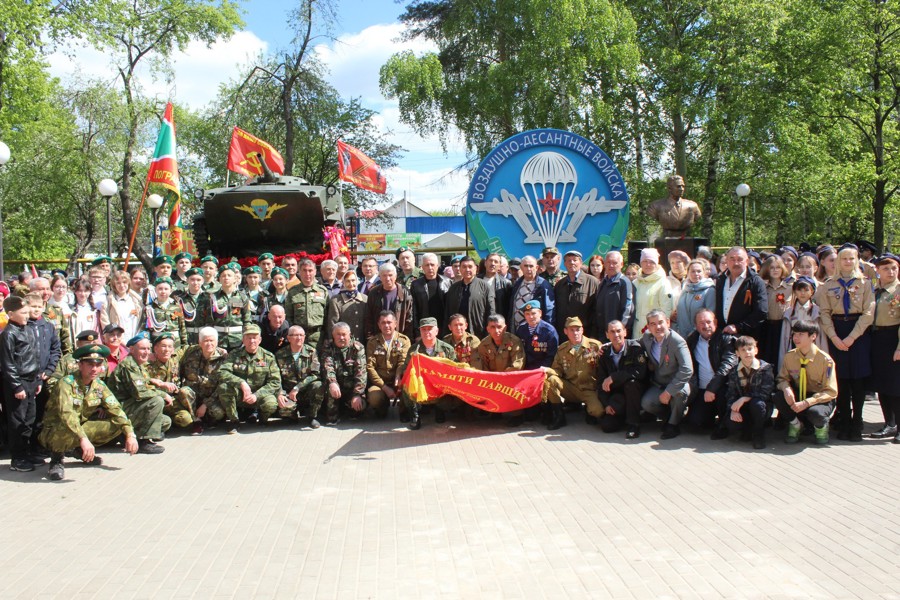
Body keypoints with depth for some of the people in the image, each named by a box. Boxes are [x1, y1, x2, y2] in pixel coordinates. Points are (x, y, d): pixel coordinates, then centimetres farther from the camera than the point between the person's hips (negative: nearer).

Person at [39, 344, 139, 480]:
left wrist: (130, 434, -18)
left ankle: (82, 451, 10)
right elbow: (66, 414, -36)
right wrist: (83, 439, -47)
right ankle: (57, 457, -8)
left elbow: (116, 410, -4)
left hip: (82, 428, 7)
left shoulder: (99, 386, -1)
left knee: (118, 424, -8)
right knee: (68, 429, -40)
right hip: (54, 432, -7)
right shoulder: (67, 383, -21)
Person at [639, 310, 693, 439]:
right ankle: (669, 417, 9)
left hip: (677, 384, -4)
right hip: (658, 384, 4)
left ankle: (674, 424, -10)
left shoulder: (678, 341, -21)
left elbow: (687, 370, -31)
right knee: (646, 403, -24)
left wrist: (669, 391, -33)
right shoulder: (647, 337, -4)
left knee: (680, 392, -37)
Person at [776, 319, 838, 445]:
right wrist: (786, 388, -23)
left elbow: (831, 392, -17)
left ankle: (821, 426, 3)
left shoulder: (825, 360, -19)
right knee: (778, 398, -28)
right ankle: (795, 424, 3)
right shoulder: (789, 356, -7)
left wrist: (807, 403, -30)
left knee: (815, 412, -39)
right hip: (798, 396, 4)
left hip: (820, 399, -4)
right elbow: (782, 378, 4)